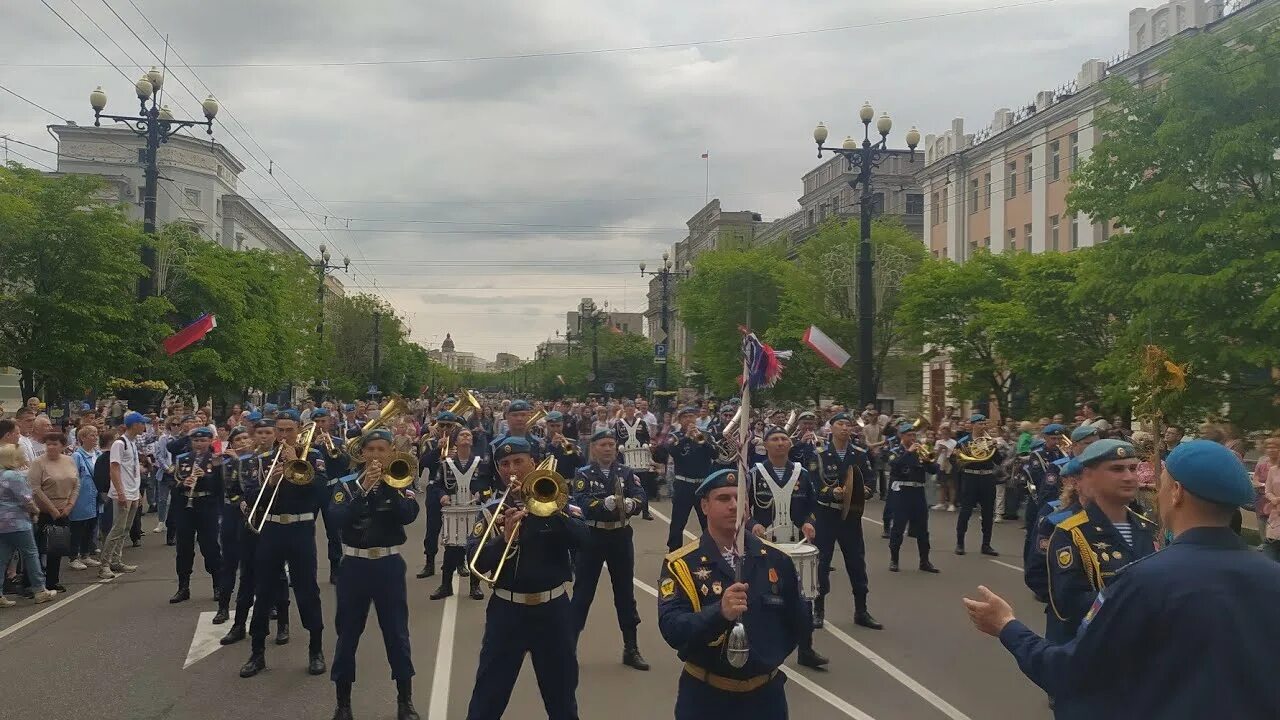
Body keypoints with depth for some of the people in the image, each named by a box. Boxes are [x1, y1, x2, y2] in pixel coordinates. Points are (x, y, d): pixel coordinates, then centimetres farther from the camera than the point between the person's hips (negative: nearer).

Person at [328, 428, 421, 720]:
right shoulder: (346, 484, 0)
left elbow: (408, 515, -16)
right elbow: (338, 519, -17)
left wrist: (388, 485, -21)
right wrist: (363, 488, -23)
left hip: (389, 565, 0)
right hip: (354, 565, 0)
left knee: (397, 634, 4)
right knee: (347, 635, 6)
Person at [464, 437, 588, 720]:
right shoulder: (491, 511, 0)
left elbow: (580, 539, -16)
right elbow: (475, 561, -10)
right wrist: (504, 539, -26)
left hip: (553, 608, 1)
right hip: (507, 610, 0)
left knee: (562, 696, 13)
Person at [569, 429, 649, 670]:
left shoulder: (626, 473, 3)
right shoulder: (583, 475, -5)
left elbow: (640, 498, -9)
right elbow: (580, 503, -20)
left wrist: (628, 504, -29)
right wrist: (607, 503, -33)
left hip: (620, 538, 3)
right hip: (591, 538, -3)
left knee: (625, 593, 10)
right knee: (582, 593, 4)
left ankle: (631, 649, 21)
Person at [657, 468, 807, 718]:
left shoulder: (777, 560, 0)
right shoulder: (681, 565, -10)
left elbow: (799, 623, 8)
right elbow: (672, 629, -22)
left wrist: (769, 658, 0)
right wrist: (719, 613, -36)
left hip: (766, 694, 2)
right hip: (705, 696, -2)